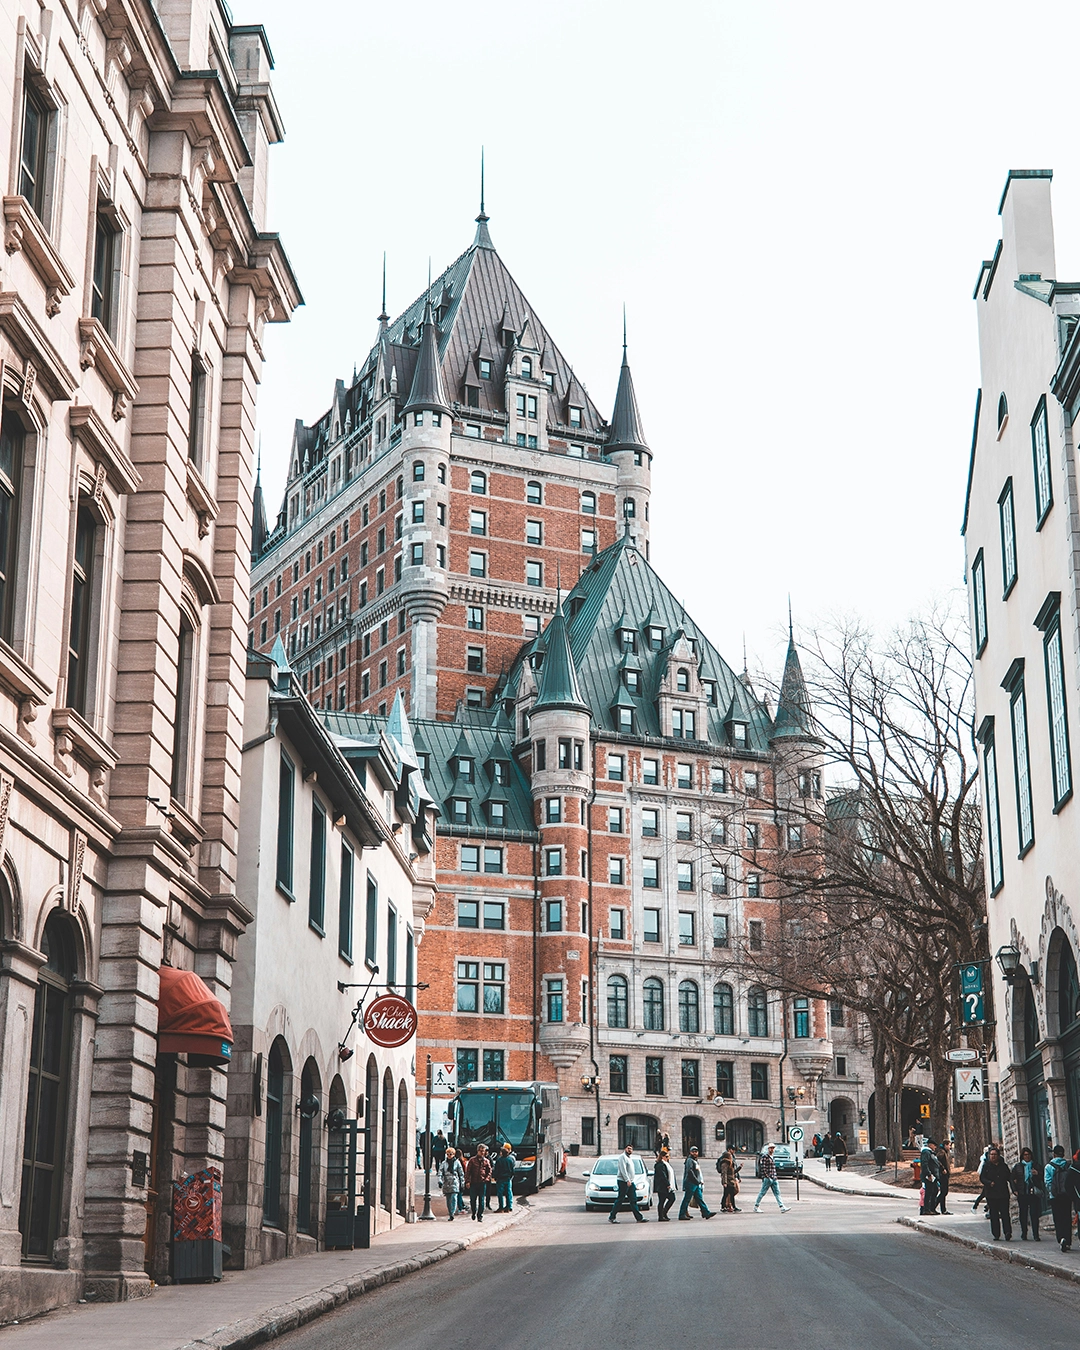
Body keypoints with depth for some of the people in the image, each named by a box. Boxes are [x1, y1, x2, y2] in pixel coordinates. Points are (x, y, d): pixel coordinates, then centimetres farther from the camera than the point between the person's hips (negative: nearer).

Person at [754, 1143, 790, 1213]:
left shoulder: (772, 1157, 17)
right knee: (762, 1193, 0)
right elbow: (763, 1168, -16)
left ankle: (782, 1208, -7)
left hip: (773, 1178, 8)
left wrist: (775, 1177, 17)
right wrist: (768, 1177, -19)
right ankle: (756, 1207, 10)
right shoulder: (764, 1157, -10)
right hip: (767, 1178, -8)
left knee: (777, 1193, 0)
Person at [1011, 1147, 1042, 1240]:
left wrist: (1037, 1174, -7)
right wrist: (1015, 1190, -1)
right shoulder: (1018, 1167, 9)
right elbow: (1013, 1179, 10)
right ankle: (1024, 1234, 12)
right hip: (1022, 1193, 0)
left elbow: (1042, 1179, 13)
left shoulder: (1036, 1166, 10)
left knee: (1034, 1214, -6)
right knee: (1023, 1214, 3)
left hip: (1034, 1193, 0)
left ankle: (1036, 1235, -5)